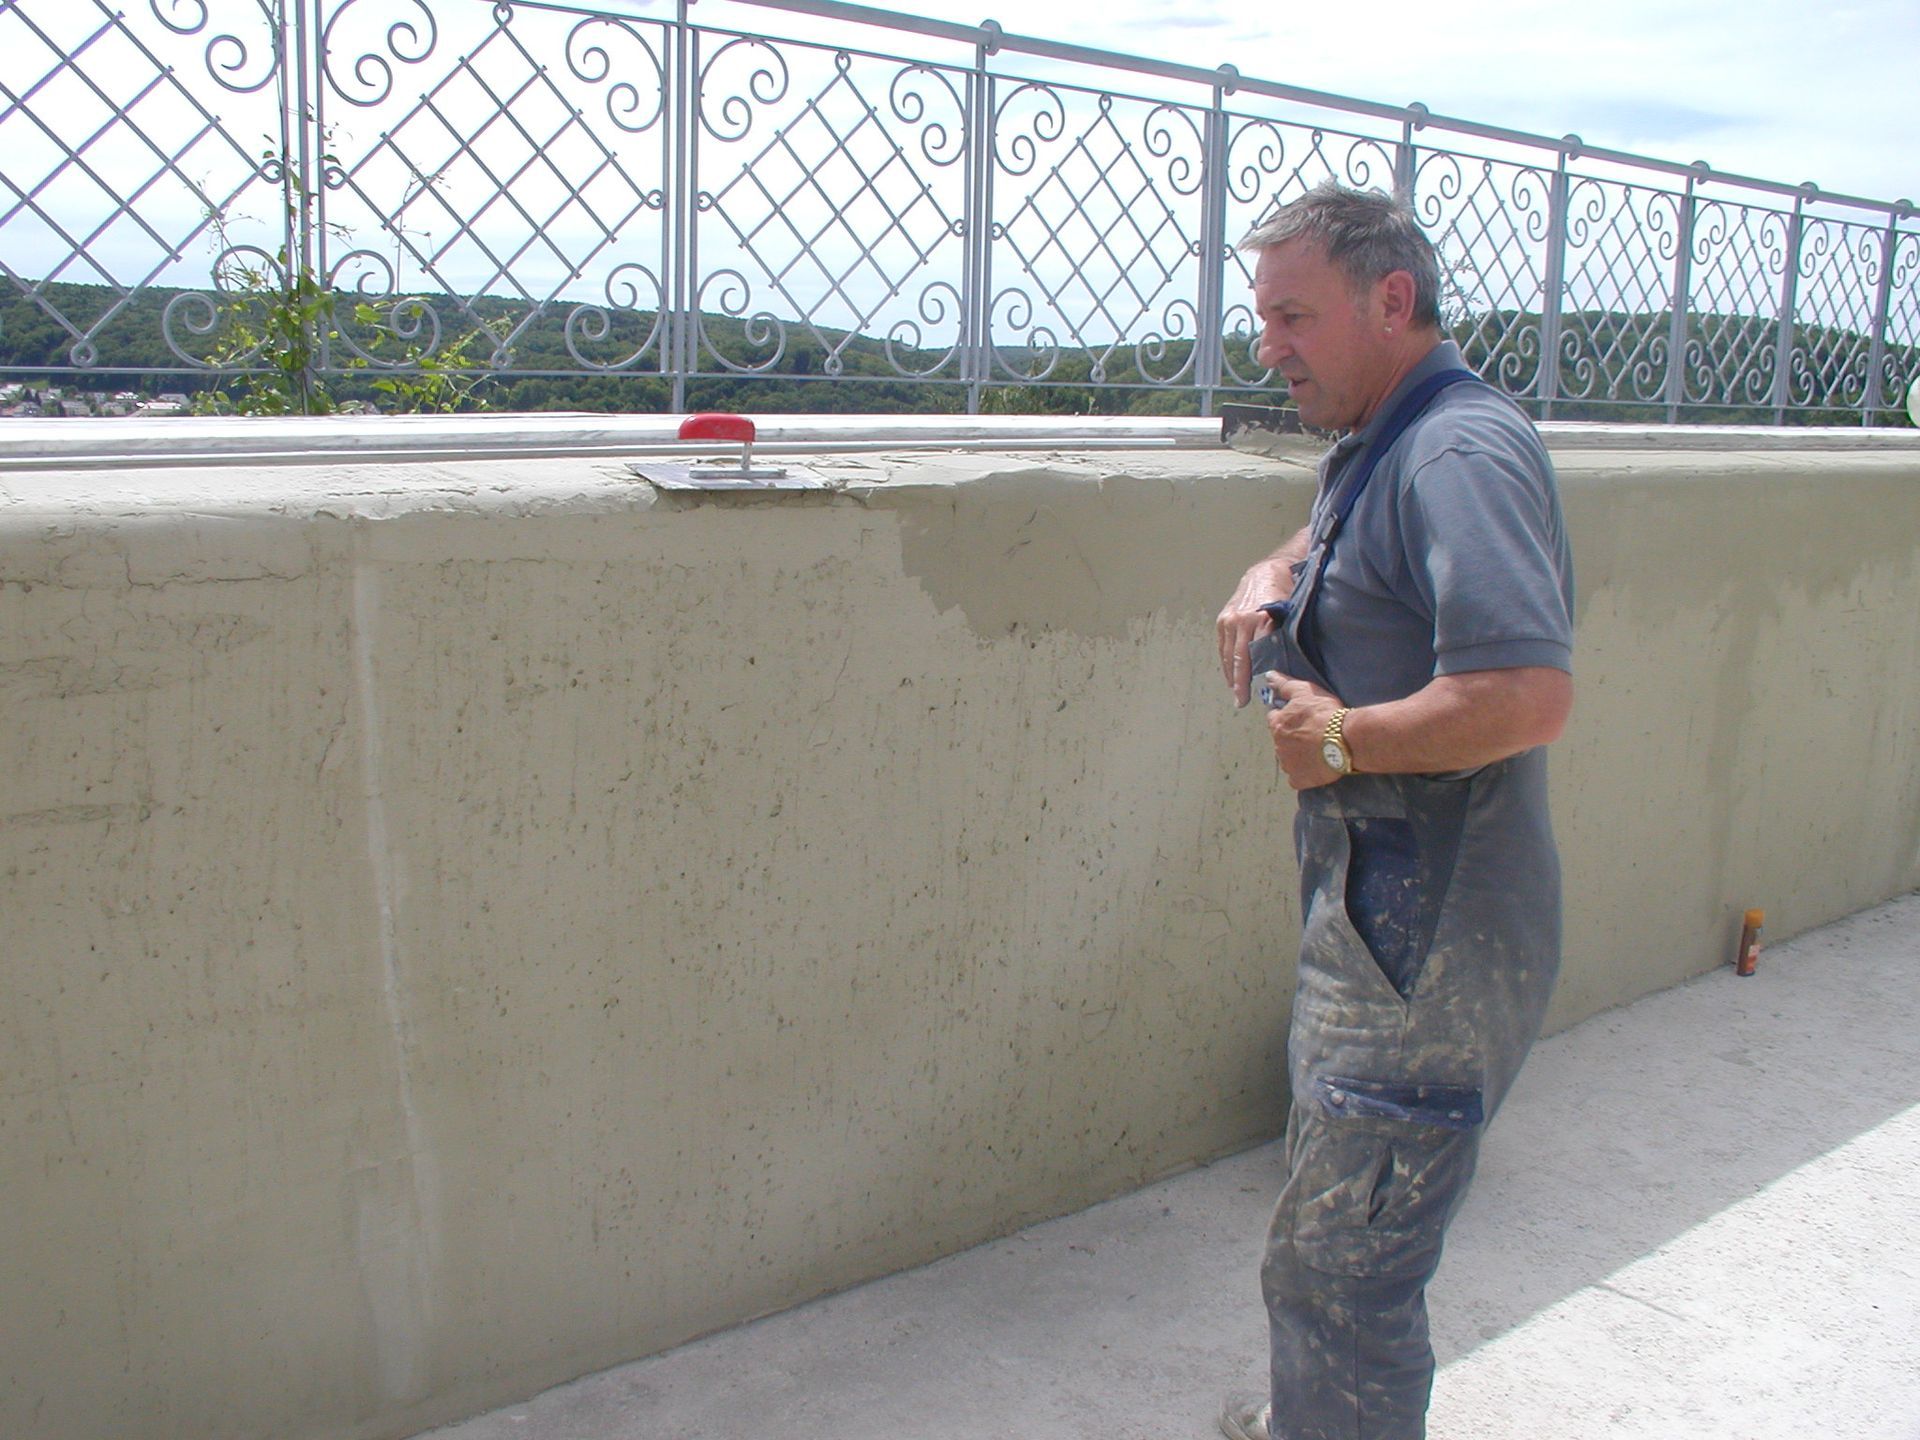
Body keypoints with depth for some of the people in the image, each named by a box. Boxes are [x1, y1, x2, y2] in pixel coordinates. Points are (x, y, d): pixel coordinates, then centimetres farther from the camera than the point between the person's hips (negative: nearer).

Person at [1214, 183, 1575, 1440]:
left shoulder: (1461, 454, -21)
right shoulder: (1380, 448, 13)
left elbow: (1531, 697, -32)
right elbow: (1336, 552, 33)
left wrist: (1342, 740, -19)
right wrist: (1272, 579, 10)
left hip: (1431, 939, -11)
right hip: (1381, 910, 11)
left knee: (1337, 1267, -4)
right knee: (1328, 1187, 26)